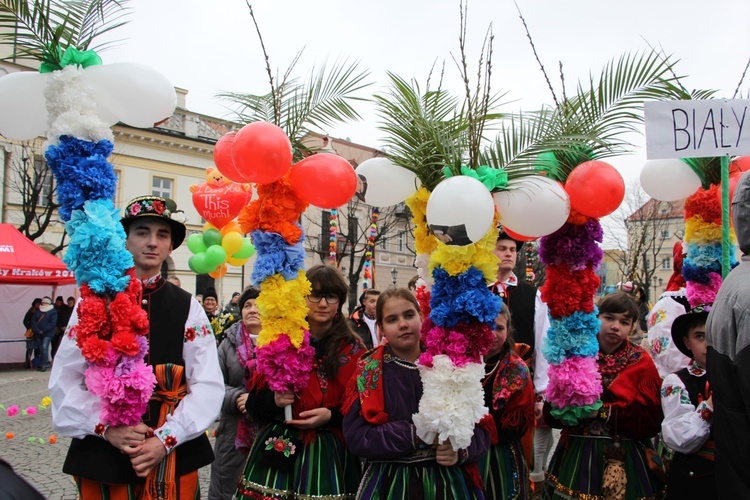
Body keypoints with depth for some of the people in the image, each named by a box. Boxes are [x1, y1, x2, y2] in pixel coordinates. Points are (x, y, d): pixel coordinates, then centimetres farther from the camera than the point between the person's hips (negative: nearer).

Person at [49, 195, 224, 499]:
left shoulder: (188, 308, 0)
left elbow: (208, 385, -7)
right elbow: (66, 379, -2)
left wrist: (166, 439, -16)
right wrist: (106, 427, -14)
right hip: (102, 454, 0)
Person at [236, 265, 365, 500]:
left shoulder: (353, 350, 0)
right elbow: (254, 403, 4)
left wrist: (331, 416, -15)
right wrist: (274, 400, -15)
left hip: (330, 454, -1)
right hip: (279, 451, 1)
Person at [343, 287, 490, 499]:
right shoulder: (368, 372, -3)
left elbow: (481, 427, 1)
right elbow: (356, 436, -12)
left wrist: (460, 451, -19)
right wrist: (415, 435, -21)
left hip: (449, 481, 1)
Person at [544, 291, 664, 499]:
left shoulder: (642, 363, 2)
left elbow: (651, 421, -10)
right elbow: (551, 413, -1)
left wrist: (603, 411, -18)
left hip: (625, 461, 0)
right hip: (575, 457, 1)